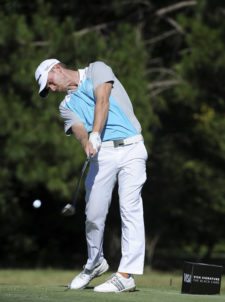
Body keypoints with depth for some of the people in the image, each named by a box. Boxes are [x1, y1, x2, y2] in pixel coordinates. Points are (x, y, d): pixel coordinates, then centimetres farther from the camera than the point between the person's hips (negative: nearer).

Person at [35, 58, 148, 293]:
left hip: (130, 148, -4)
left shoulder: (97, 70, 8)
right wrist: (87, 143, -27)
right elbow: (78, 128, -3)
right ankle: (95, 263, 24)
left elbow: (102, 101, -10)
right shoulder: (67, 105, 17)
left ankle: (126, 275, -16)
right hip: (102, 154, 4)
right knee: (94, 213, 0)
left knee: (130, 208, -12)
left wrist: (95, 135, -23)